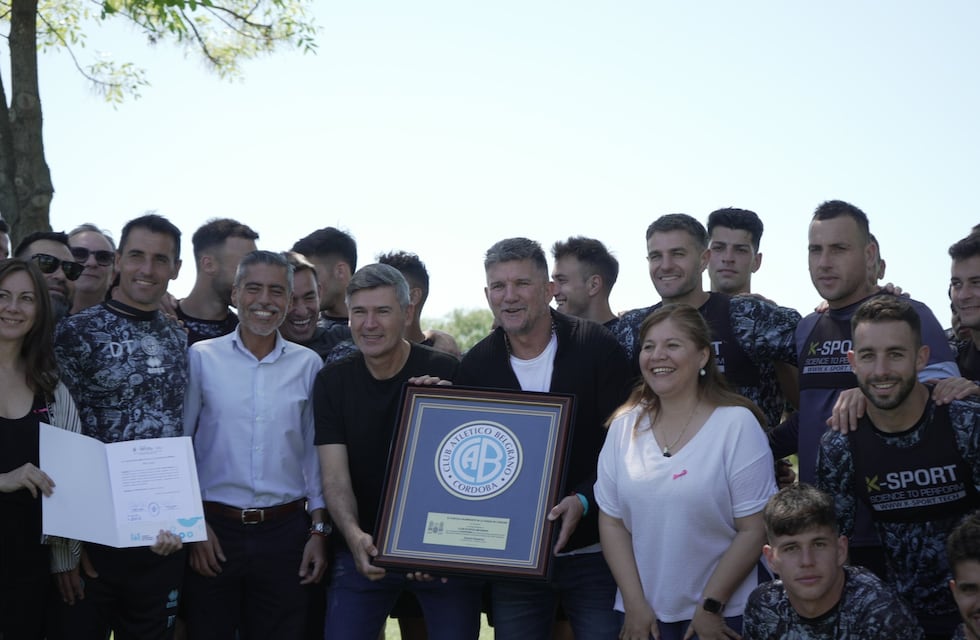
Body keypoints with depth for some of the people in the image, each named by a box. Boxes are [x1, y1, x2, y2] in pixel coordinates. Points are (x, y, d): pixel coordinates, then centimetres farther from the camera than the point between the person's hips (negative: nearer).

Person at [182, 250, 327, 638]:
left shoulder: (308, 365, 4)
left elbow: (315, 452, 8)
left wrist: (319, 529, 5)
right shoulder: (200, 357, -1)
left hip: (285, 531, 1)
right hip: (213, 531, -1)